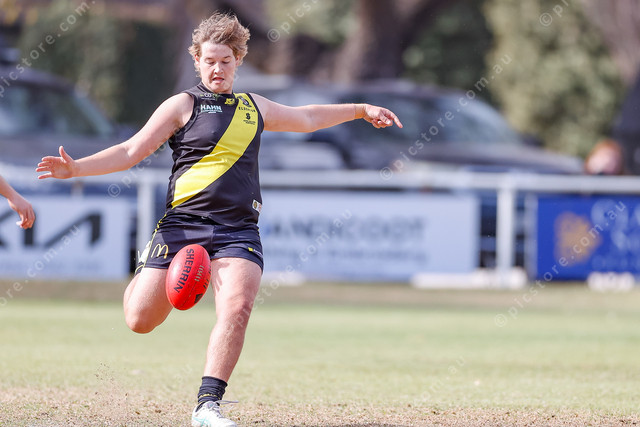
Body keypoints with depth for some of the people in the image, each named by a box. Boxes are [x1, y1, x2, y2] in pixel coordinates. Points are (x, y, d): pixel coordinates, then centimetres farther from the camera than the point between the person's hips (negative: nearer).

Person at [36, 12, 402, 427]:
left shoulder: (253, 107, 19)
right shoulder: (183, 105, 5)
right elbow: (132, 151, 3)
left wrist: (359, 109, 43)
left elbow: (306, 118, 38)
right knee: (141, 319, -4)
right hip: (184, 222, -2)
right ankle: (145, 272, 34)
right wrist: (76, 167, -10)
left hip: (239, 230, 2)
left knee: (237, 307, -25)